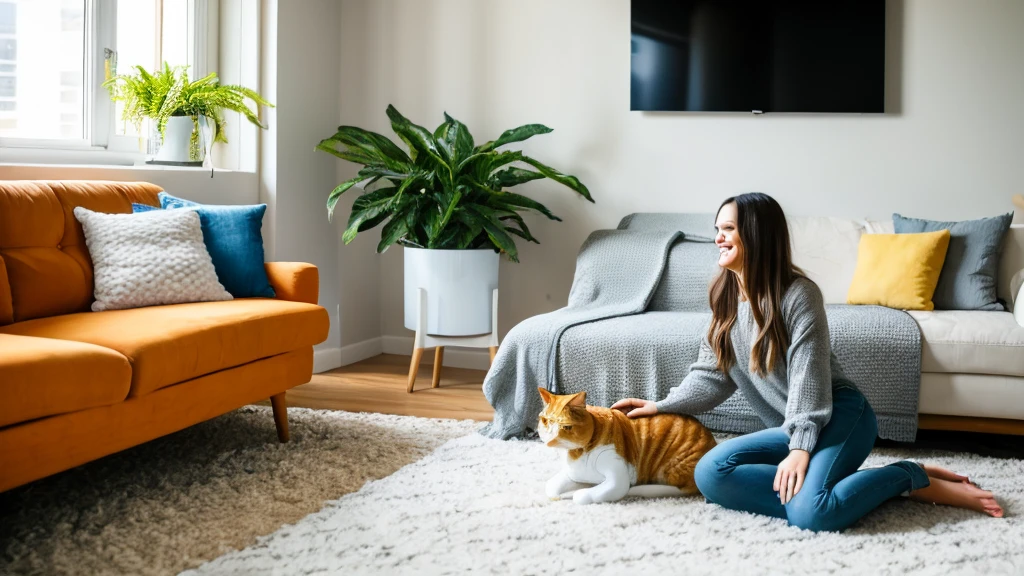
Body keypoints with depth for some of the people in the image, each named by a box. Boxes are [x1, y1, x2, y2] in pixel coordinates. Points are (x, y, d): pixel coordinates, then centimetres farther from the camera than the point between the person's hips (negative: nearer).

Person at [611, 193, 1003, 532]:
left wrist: (801, 448, -26)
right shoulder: (725, 297, 9)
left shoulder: (798, 293, -13)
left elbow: (809, 377, -18)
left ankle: (911, 478, -8)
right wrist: (663, 406, 0)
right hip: (790, 427, 7)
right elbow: (712, 374, 12)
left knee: (810, 513, -33)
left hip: (838, 417, -7)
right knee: (710, 474, -18)